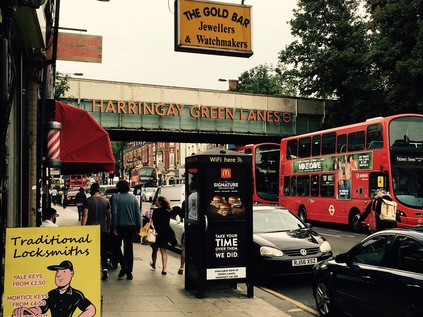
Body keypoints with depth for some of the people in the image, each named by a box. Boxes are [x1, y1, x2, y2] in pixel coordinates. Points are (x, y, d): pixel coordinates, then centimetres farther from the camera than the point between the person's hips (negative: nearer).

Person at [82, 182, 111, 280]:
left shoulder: (88, 201, -5)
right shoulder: (106, 201, 4)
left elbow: (85, 215, -9)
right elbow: (109, 215, 5)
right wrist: (108, 227, 13)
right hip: (103, 229, 2)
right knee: (103, 250, 8)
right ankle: (104, 268, -8)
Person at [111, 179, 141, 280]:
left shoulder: (115, 197, -7)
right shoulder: (133, 197, 2)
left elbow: (114, 213, -14)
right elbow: (138, 213, 0)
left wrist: (114, 227, -11)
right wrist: (138, 227, 6)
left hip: (119, 226, -3)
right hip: (131, 226, 3)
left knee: (117, 246, 13)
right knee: (129, 248, 10)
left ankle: (124, 265, -5)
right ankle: (129, 271, 11)